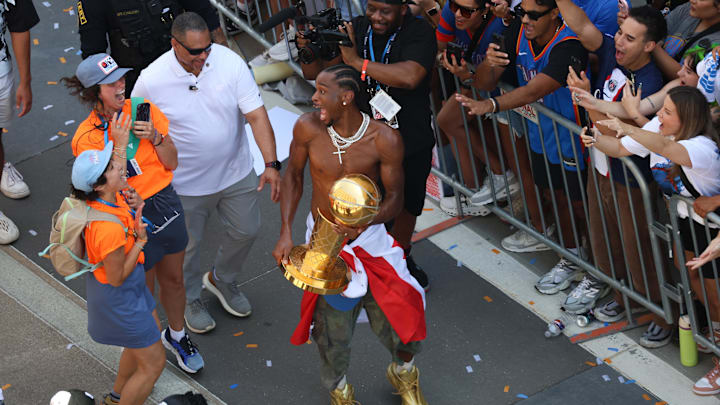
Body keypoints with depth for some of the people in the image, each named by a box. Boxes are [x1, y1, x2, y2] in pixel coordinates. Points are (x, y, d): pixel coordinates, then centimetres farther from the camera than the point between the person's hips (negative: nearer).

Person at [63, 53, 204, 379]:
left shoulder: (142, 109, -7)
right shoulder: (86, 138, -19)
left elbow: (172, 163, -2)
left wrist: (155, 137, -20)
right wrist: (120, 145, -29)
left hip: (165, 203, 4)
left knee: (173, 280, 22)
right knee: (142, 291, 13)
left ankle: (176, 335, 48)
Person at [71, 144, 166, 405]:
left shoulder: (100, 199, -15)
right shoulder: (109, 228, -40)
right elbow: (117, 278, -26)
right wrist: (140, 240, -24)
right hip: (119, 298, -9)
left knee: (139, 343, 33)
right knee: (153, 363, 9)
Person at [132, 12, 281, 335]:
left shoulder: (230, 62, -18)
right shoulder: (151, 80, -22)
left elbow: (257, 116, -17)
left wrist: (271, 164, -26)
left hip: (236, 173, 3)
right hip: (186, 184, -3)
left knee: (245, 230, 20)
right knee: (186, 244, 15)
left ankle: (222, 279, 50)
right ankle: (190, 299, 44)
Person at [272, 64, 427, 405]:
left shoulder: (385, 140, -18)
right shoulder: (308, 128, -13)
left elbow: (394, 198, -8)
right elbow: (294, 175, 3)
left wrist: (364, 221, -28)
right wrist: (286, 232, -3)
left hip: (368, 236, -1)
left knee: (395, 318, 0)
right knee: (333, 327, 5)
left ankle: (403, 371, 38)